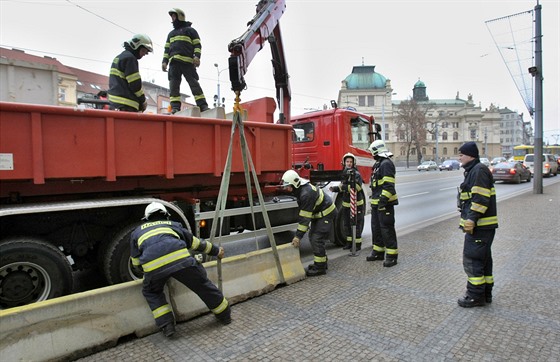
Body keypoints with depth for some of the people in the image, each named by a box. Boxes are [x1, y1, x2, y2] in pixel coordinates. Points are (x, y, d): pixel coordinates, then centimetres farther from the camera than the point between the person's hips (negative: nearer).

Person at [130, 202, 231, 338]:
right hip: (180, 258, 0)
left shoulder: (137, 232, 34)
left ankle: (166, 326, 20)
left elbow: (136, 262, 37)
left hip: (153, 266, 0)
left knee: (151, 292, 31)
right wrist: (216, 251, 50)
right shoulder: (173, 224, 33)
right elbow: (196, 243, 38)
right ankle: (224, 315, 34)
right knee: (202, 284, 21)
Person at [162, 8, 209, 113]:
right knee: (173, 85, -6)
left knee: (194, 83, -12)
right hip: (173, 62, 5)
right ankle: (175, 107, -10)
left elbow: (197, 44, 4)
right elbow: (167, 48, 27)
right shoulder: (171, 33, 31)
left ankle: (203, 106, -15)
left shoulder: (190, 30, 15)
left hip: (187, 61, -5)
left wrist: (197, 56, -13)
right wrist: (164, 61, 13)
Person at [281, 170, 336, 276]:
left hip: (327, 213, -10)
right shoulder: (300, 190, -1)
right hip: (319, 213, 10)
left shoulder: (306, 193, -32)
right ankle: (321, 262, 24)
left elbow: (305, 217, -30)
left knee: (317, 239, -12)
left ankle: (320, 267, -3)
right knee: (312, 236, 13)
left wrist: (298, 236, -27)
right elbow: (303, 214, 9)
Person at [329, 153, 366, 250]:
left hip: (357, 203, -8)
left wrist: (343, 187, -31)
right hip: (346, 203, 8)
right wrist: (334, 188, 7)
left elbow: (357, 187, -27)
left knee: (356, 224, -2)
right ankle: (349, 242, 26)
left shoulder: (356, 174, -13)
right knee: (347, 223, 14)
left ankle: (358, 244, 7)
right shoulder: (344, 173, 11)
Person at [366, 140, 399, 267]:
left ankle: (392, 256, 2)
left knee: (387, 228, -6)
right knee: (376, 228, 16)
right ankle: (378, 252, 27)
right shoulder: (378, 164, 17)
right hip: (377, 203, 10)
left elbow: (388, 185, -22)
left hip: (385, 203, -10)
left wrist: (383, 200, -25)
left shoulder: (386, 163, -15)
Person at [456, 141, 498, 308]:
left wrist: (472, 219, -24)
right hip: (479, 225, 11)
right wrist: (469, 220, 20)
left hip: (480, 225, -11)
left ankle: (476, 296, 5)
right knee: (483, 259, 16)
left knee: (472, 259, -4)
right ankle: (486, 294, 27)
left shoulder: (479, 170, -15)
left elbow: (481, 199, -23)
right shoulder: (473, 170, 18)